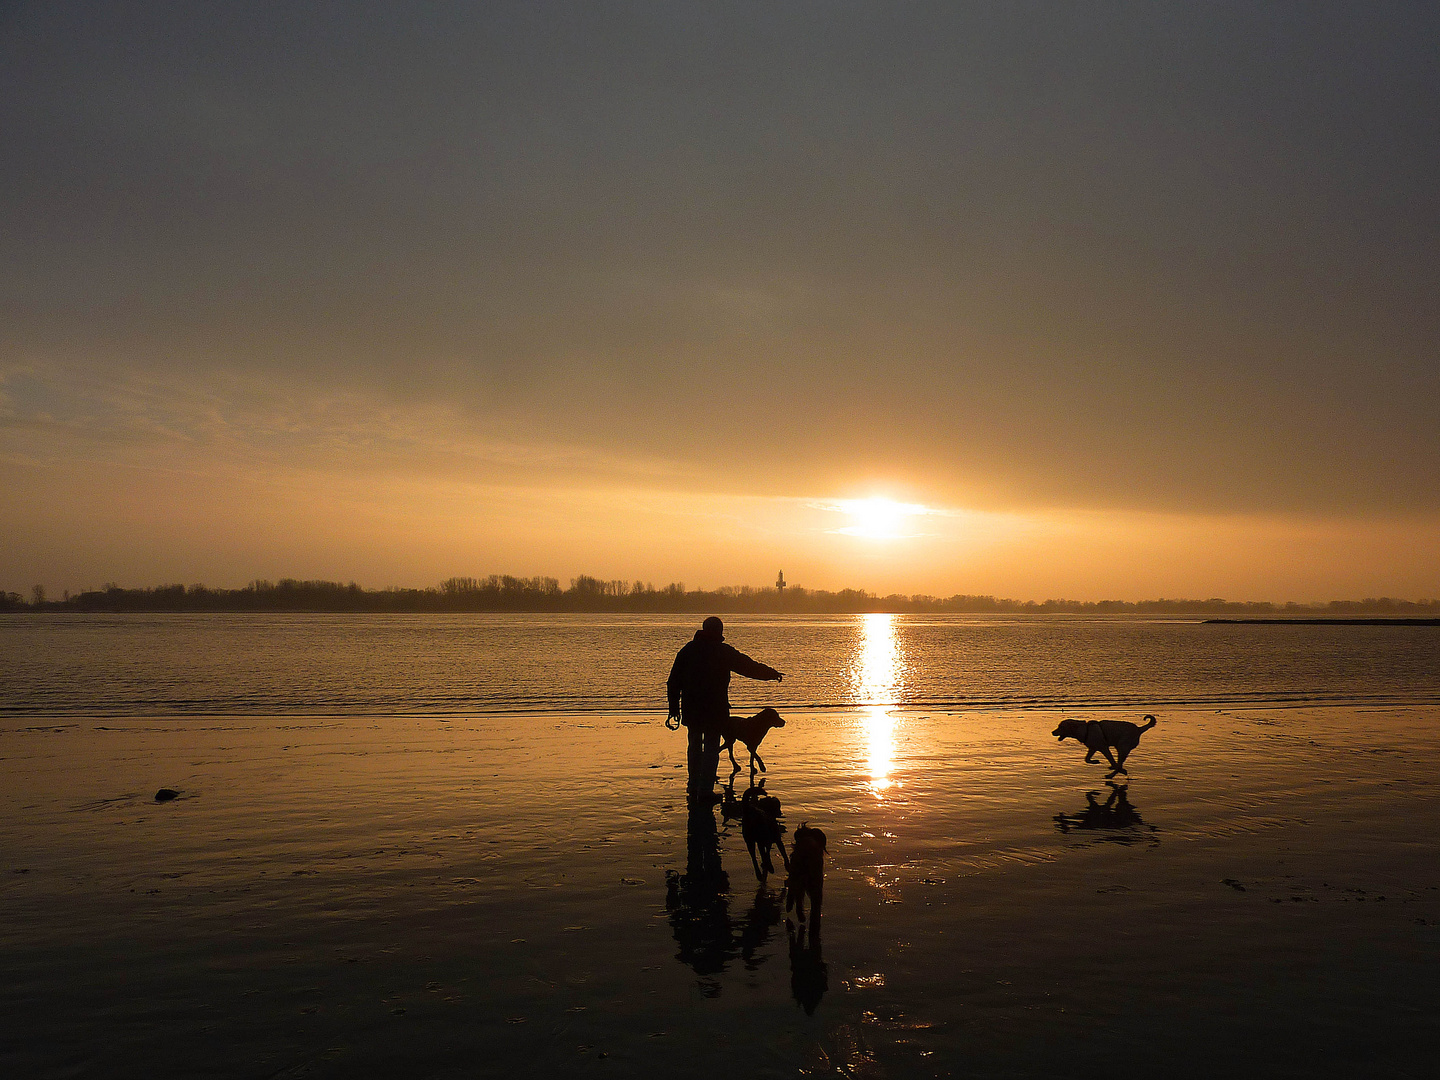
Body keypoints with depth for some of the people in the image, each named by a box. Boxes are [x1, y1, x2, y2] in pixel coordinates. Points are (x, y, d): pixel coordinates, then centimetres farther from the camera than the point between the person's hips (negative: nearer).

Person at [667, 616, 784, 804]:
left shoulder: (687, 650, 6)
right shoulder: (724, 651, -6)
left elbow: (674, 681, 7)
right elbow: (751, 667, -1)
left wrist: (674, 707, 12)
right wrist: (772, 674, 13)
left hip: (691, 709, 4)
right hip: (715, 710, -4)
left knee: (694, 747, 17)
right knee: (711, 749, 2)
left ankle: (694, 788, 23)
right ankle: (705, 791, -3)